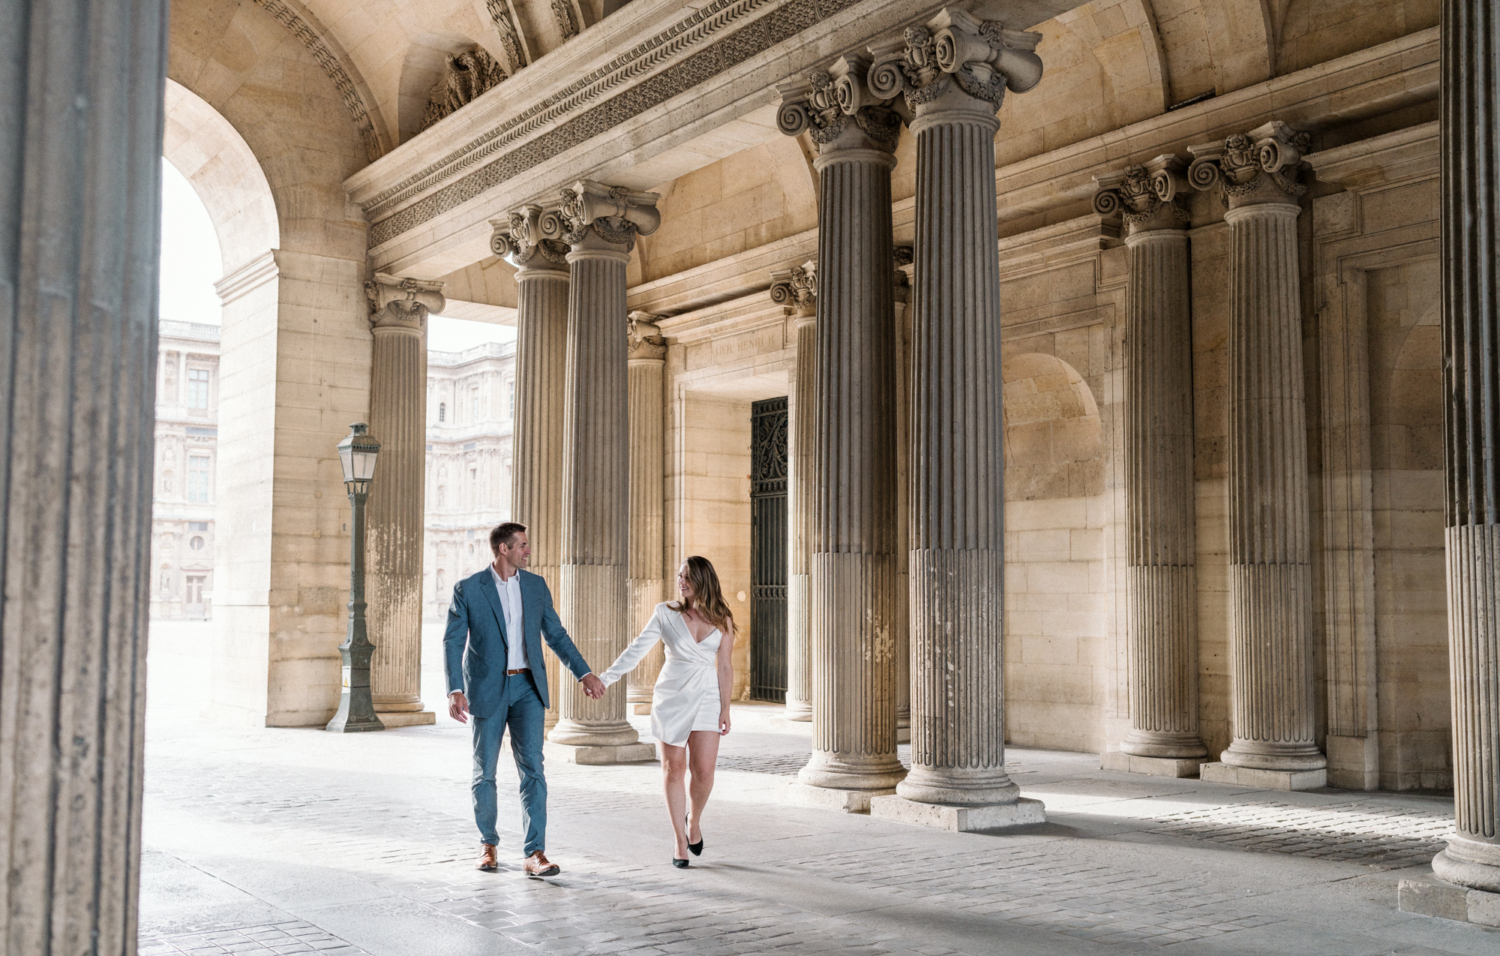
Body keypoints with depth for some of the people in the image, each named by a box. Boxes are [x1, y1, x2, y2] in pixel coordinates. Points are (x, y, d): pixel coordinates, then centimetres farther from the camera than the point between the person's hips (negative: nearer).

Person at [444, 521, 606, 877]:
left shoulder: (536, 585, 6)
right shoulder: (468, 589, -5)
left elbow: (556, 634, 11)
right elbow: (453, 642, -7)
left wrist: (585, 673, 3)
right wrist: (454, 691, -18)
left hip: (527, 687, 2)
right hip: (487, 689, -2)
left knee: (532, 768, -8)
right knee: (485, 771, 7)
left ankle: (535, 853, -9)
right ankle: (487, 843, 28)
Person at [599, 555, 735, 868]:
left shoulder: (721, 620, 2)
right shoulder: (665, 613, 0)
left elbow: (725, 667, 5)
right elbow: (638, 649, -4)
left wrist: (725, 709, 2)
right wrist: (605, 677, -12)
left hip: (706, 698, 0)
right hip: (671, 697, 0)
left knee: (703, 770, -8)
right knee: (673, 769, 2)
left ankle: (694, 820, 22)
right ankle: (680, 840, 14)